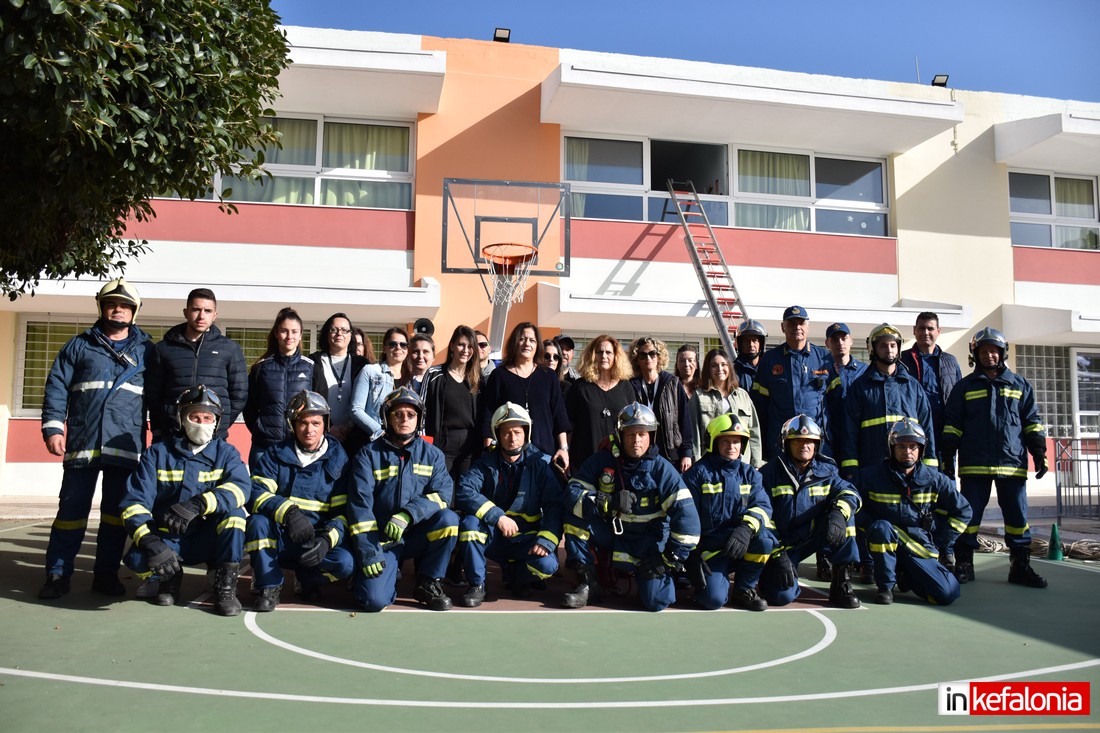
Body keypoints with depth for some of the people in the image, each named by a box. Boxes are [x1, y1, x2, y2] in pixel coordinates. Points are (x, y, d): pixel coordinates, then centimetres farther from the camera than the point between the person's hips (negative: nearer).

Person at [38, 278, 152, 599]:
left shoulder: (146, 350, 12)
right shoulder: (78, 346, 11)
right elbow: (57, 388, 5)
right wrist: (53, 428, -6)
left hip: (126, 447, 1)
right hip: (82, 443, 0)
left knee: (116, 512, 5)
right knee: (71, 510, 2)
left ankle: (106, 574, 15)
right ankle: (58, 575, 12)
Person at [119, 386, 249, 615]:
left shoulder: (225, 453, -2)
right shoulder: (158, 453, -2)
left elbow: (239, 487, -24)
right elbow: (134, 502, -11)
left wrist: (197, 505, -41)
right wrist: (151, 542, -29)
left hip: (209, 540, 0)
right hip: (167, 541, 0)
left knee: (232, 509, -29)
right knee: (136, 559, -30)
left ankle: (225, 585, -17)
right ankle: (170, 578, 6)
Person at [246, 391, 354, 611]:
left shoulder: (338, 460, 0)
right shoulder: (275, 455, 1)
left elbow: (344, 511, -4)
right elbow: (256, 493, -14)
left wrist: (327, 540, -24)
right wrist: (288, 512, -33)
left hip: (318, 541, 0)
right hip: (278, 542, 0)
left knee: (345, 562, -28)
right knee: (258, 521, -30)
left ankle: (307, 577, 6)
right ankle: (269, 587, -12)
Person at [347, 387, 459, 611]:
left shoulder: (432, 454, 4)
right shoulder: (369, 454, -2)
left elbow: (442, 493, -11)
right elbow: (360, 505, -9)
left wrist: (407, 515, -28)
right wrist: (367, 552, -18)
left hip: (417, 535, 2)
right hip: (381, 539, -2)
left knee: (448, 519, -27)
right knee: (375, 600, -23)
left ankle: (428, 584, -6)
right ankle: (390, 571, 14)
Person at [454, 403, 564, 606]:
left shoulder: (539, 464, -3)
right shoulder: (486, 463, -3)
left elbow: (555, 505, -9)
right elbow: (464, 492, -20)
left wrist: (546, 540, -24)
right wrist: (498, 516, -31)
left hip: (525, 538, 0)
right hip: (490, 537, 0)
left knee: (547, 564, -28)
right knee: (470, 522, -30)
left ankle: (516, 575, 8)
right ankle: (476, 585, -12)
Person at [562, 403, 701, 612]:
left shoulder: (662, 469, -14)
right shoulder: (602, 459, -8)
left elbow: (686, 516, -19)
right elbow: (573, 493, -17)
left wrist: (670, 560, -19)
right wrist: (607, 502, -33)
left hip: (648, 542, -1)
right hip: (610, 534, 2)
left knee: (656, 601, -17)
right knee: (576, 517, -23)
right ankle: (585, 583, -9)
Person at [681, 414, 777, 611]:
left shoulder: (749, 473, 8)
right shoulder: (698, 473, -2)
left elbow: (762, 505, -7)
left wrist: (746, 529, -28)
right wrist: (693, 557, -11)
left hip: (742, 545, 3)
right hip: (709, 548, -3)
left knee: (763, 535, -30)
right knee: (714, 599, -25)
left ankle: (743, 590, -6)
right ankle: (718, 575, 13)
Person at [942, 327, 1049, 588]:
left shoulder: (1020, 385, 13)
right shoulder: (965, 387, 8)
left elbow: (1032, 422, 13)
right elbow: (951, 424, 6)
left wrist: (1039, 453, 4)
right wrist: (947, 456, -1)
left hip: (1012, 463, 2)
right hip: (974, 464, -1)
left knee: (1017, 515, 5)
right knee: (970, 515, 0)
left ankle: (1020, 566, 15)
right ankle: (964, 565, 9)